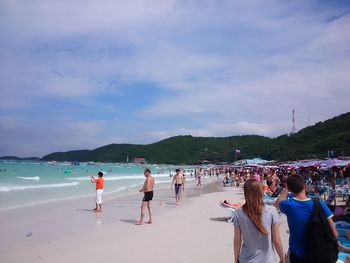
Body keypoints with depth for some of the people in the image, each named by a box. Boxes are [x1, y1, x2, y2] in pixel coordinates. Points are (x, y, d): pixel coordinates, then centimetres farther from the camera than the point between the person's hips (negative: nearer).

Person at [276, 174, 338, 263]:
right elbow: (334, 233, -13)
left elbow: (277, 203, 7)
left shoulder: (289, 204, -18)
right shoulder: (319, 203, -16)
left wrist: (286, 189, 3)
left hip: (297, 254, -1)